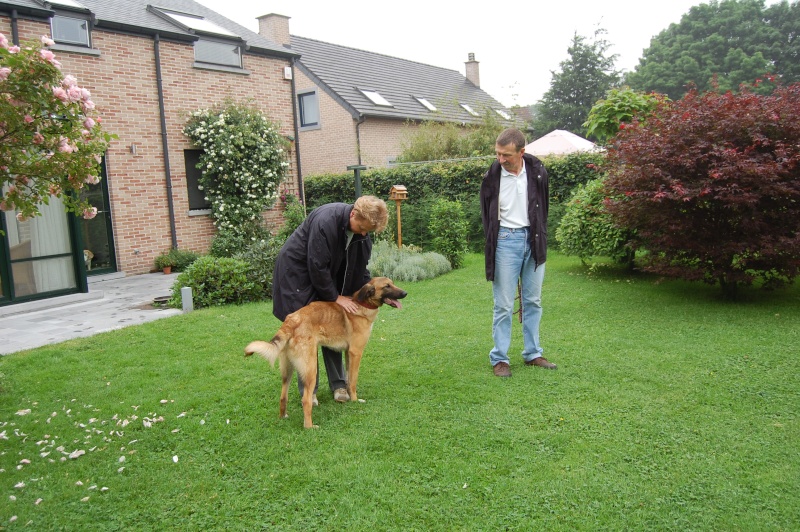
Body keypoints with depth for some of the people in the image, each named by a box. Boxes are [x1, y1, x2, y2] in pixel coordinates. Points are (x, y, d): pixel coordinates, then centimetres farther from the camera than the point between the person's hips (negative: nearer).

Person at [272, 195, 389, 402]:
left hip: (325, 274, 7)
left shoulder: (362, 230, -9)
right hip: (297, 273, -7)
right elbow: (317, 267, -29)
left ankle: (338, 383, 16)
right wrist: (336, 297, -21)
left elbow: (360, 266, 4)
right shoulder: (326, 221, -33)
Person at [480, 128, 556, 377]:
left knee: (533, 301, 11)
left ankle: (533, 353, 24)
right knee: (504, 305, -1)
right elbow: (486, 214, 4)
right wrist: (492, 243, 2)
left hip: (533, 239, 3)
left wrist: (540, 237, 6)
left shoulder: (537, 171, -2)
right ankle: (499, 358, 10)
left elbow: (543, 205, 10)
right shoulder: (492, 176, -7)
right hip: (506, 240, -3)